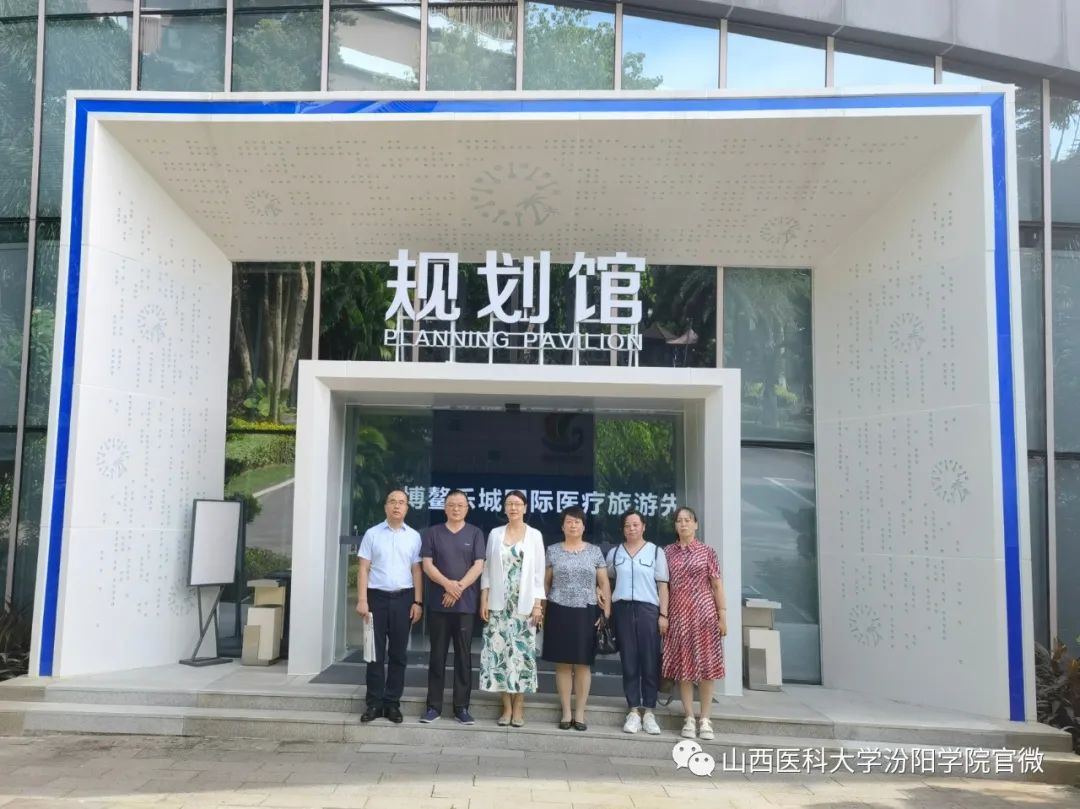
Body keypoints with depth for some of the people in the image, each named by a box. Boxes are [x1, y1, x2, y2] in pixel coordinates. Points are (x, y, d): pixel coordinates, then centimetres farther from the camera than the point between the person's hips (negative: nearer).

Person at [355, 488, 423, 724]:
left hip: (403, 598, 1)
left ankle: (392, 703, 14)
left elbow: (416, 571, 6)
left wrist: (418, 602, 0)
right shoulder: (372, 534, 2)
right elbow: (364, 569, 0)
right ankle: (374, 703, 11)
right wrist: (362, 600, -7)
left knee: (398, 654, 6)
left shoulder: (414, 536, 6)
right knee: (376, 653, 3)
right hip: (377, 597, -1)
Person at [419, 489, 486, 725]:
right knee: (437, 655, 5)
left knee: (463, 656, 4)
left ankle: (462, 707, 10)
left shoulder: (475, 533, 6)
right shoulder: (432, 533, 7)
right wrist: (447, 584, -16)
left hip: (466, 604, 0)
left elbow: (479, 566, -1)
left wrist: (459, 587, -14)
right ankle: (434, 706, 11)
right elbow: (427, 564, -1)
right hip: (438, 604, 0)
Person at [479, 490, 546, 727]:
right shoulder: (495, 534, 7)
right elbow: (487, 570, 7)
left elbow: (539, 572, 1)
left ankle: (518, 707, 9)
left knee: (522, 653, -1)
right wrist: (484, 600, 0)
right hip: (499, 604, 1)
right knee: (499, 652, 0)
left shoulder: (534, 535, 3)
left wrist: (538, 604, -5)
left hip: (524, 605, -1)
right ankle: (507, 707, 10)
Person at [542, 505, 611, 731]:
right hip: (559, 612, 0)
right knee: (563, 664, 3)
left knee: (583, 664, 2)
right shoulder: (553, 551, 5)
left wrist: (607, 612, -1)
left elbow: (604, 583, 6)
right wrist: (541, 608, 2)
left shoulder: (594, 551, 5)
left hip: (586, 613, 0)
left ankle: (580, 713, 10)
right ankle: (566, 713, 11)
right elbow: (545, 582, 9)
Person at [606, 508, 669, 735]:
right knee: (628, 661, 4)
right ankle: (633, 712, 10)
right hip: (622, 609, 2)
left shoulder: (656, 552, 4)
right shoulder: (614, 553, 10)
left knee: (650, 662, -1)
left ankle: (649, 712, 6)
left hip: (648, 609, -2)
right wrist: (606, 608, 6)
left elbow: (662, 585, 2)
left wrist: (664, 614, -3)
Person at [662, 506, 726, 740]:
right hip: (678, 614, 1)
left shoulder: (707, 552, 3)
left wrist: (723, 615, -3)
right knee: (683, 665, 2)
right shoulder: (668, 552, 7)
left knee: (706, 664, 1)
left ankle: (705, 719, 9)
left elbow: (717, 585, 2)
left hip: (704, 613, -1)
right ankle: (689, 718, 10)